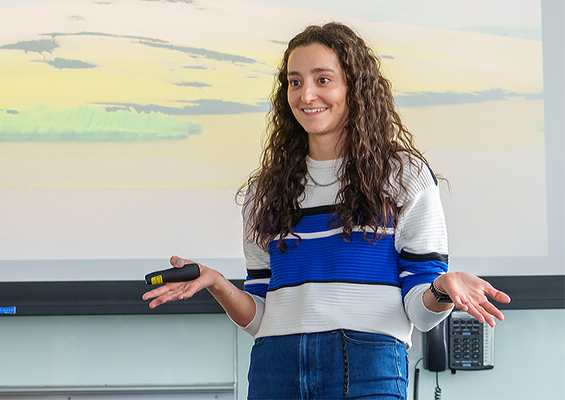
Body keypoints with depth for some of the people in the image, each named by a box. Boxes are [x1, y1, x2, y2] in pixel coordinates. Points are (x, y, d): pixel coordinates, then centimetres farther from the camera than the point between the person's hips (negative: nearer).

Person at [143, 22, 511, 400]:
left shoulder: (405, 176, 8)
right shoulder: (265, 191, 18)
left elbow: (420, 311, 2)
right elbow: (259, 315, 15)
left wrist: (442, 290, -19)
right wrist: (218, 285, -4)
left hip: (367, 366, -3)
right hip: (275, 365, 3)